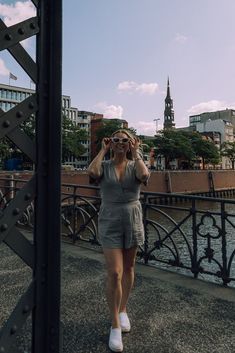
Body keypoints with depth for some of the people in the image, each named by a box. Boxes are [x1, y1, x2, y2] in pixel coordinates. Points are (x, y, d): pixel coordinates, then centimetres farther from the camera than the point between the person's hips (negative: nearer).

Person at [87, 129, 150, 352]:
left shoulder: (135, 165, 0)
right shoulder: (104, 166, -2)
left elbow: (144, 176, -23)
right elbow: (92, 172, -26)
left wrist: (136, 153, -12)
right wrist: (103, 150, -12)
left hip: (132, 221, 2)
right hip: (110, 223, -2)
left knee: (128, 268, 15)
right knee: (114, 273, -7)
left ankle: (123, 311, 37)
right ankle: (115, 325, 11)